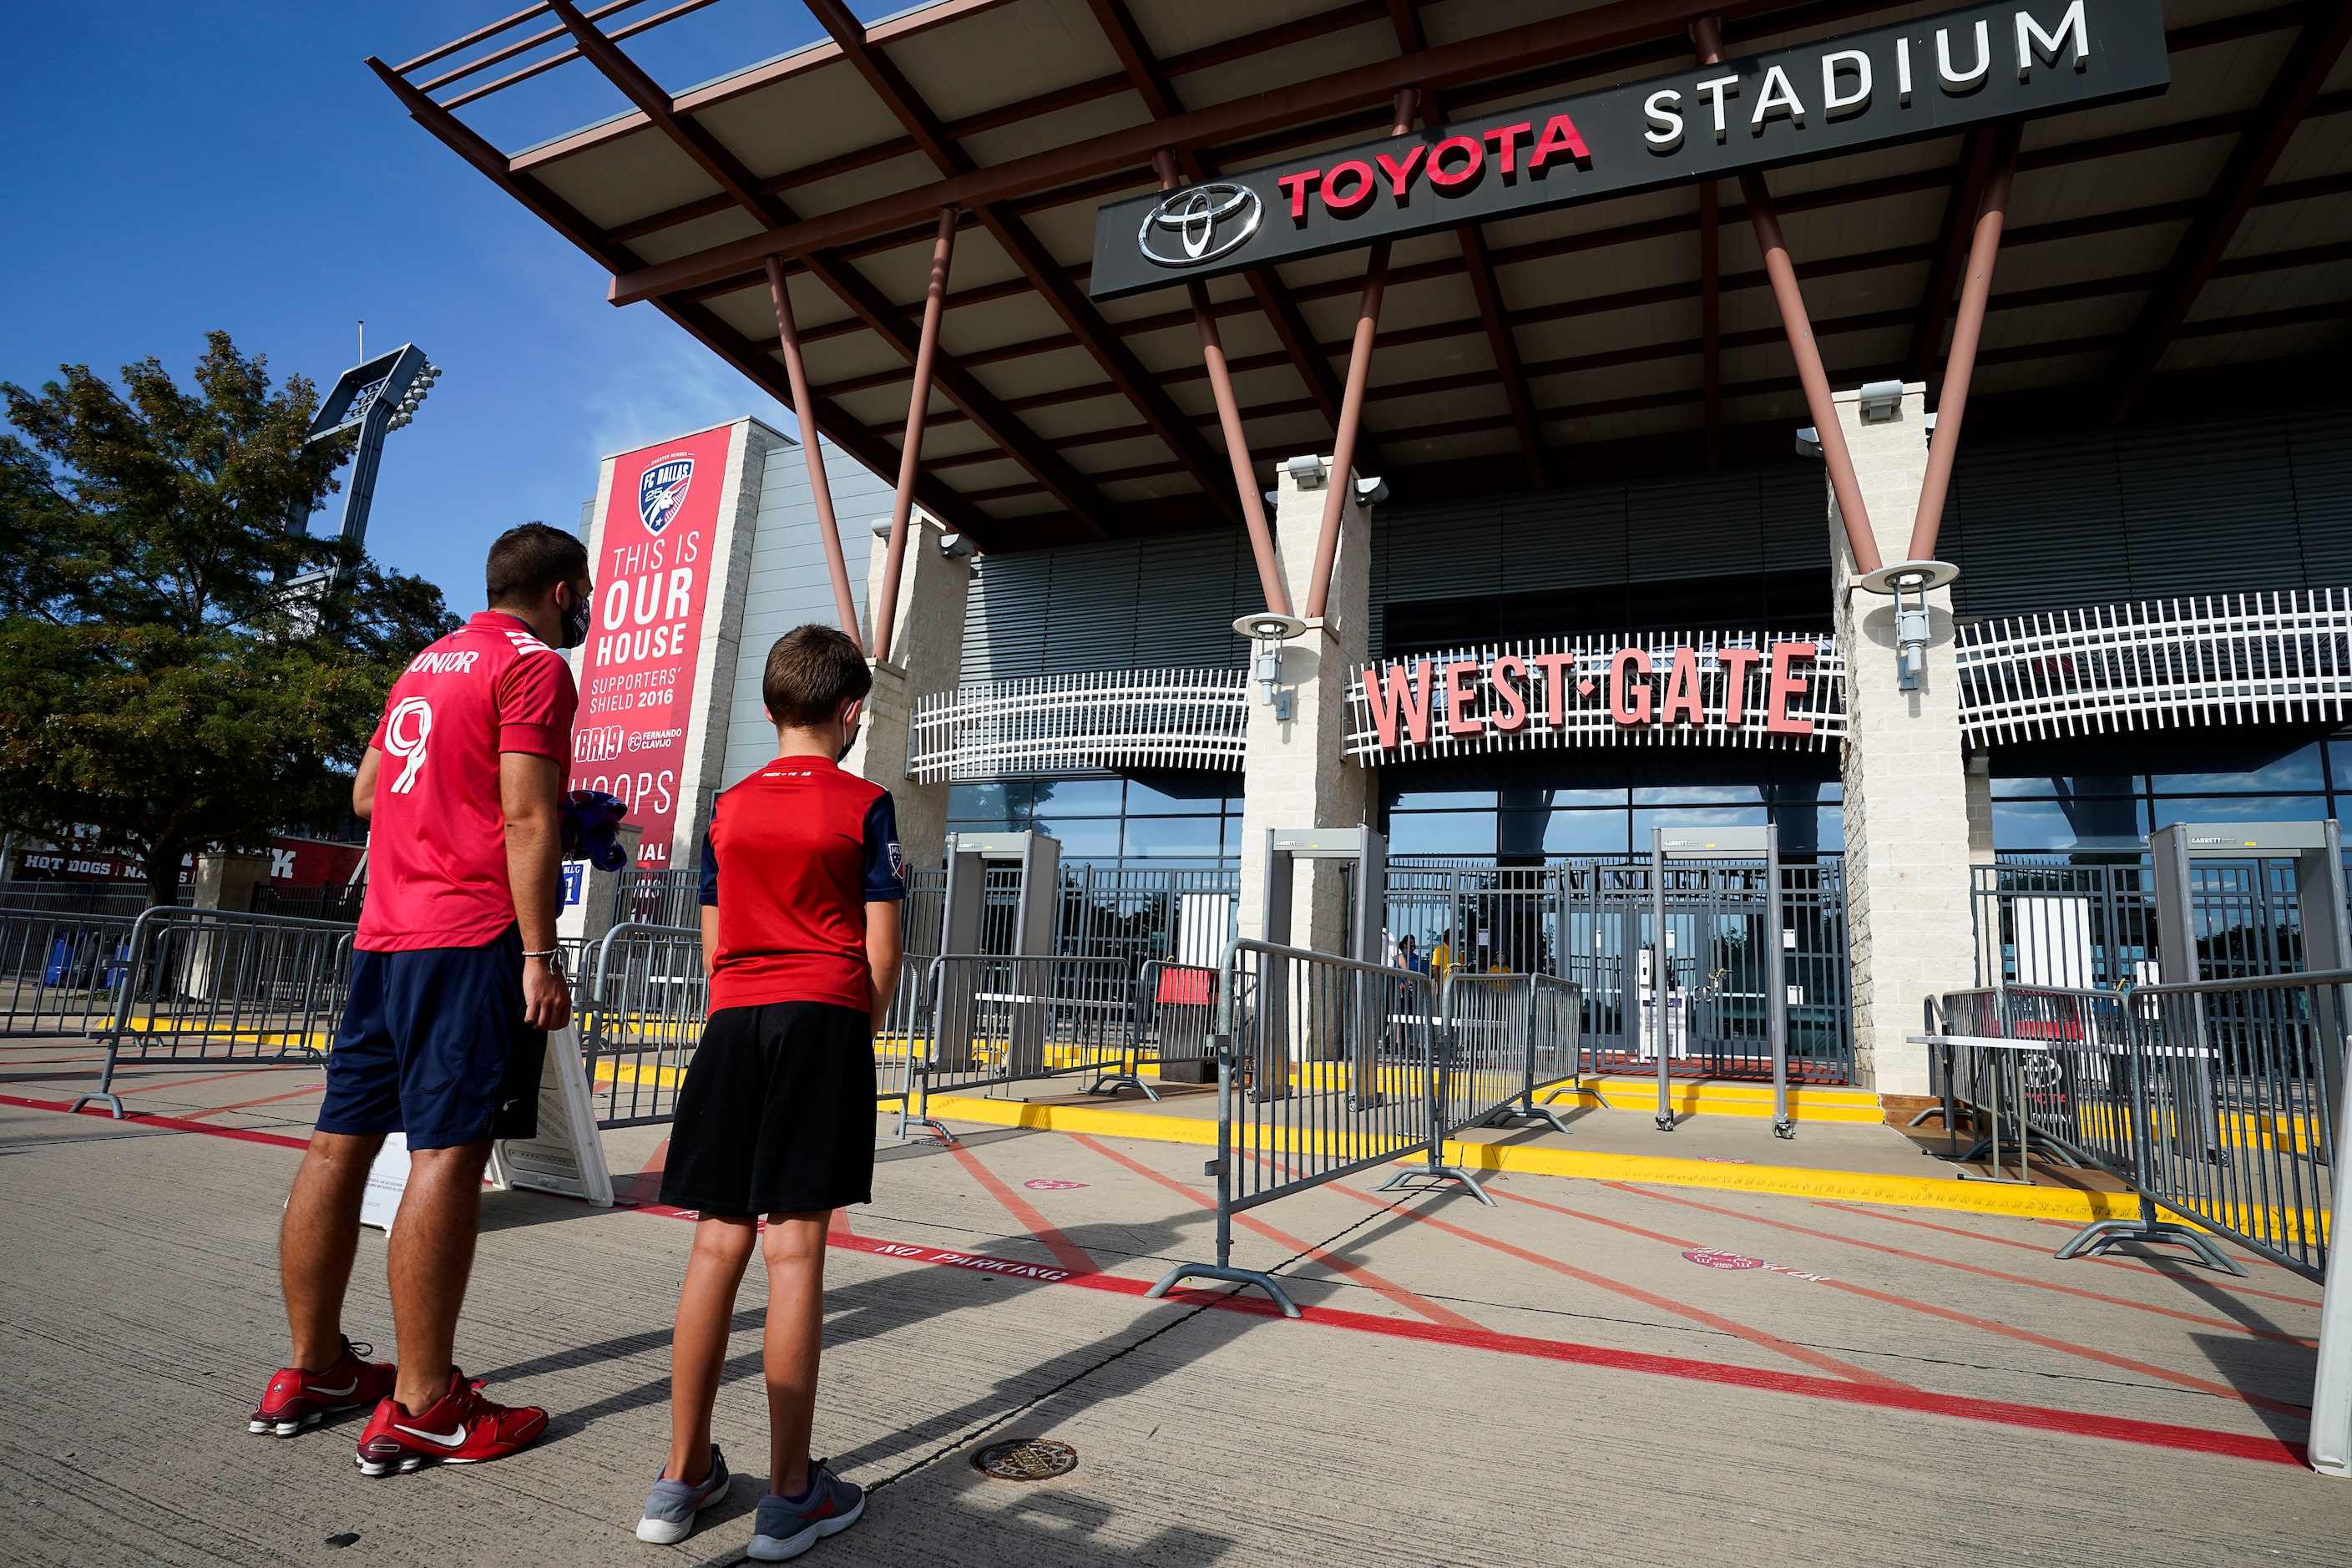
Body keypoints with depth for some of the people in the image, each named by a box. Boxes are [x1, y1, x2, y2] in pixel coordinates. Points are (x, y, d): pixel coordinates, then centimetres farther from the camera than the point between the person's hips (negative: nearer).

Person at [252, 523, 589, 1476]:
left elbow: (365, 794, 25)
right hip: (476, 937, -9)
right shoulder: (535, 664, -6)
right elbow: (526, 816, -15)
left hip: (384, 932, 9)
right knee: (449, 1151, -8)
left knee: (342, 1139, 11)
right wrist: (540, 954, -15)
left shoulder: (426, 663, 21)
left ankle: (313, 1371, 22)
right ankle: (421, 1408, -3)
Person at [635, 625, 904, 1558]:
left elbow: (713, 948, 13)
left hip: (733, 1023, 4)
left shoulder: (729, 808, 12)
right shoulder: (865, 805, 0)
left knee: (719, 1242, 8)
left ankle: (683, 1477, 16)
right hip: (823, 1023, -4)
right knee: (795, 1245, -3)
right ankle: (790, 1497, 5)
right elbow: (881, 950, -2)